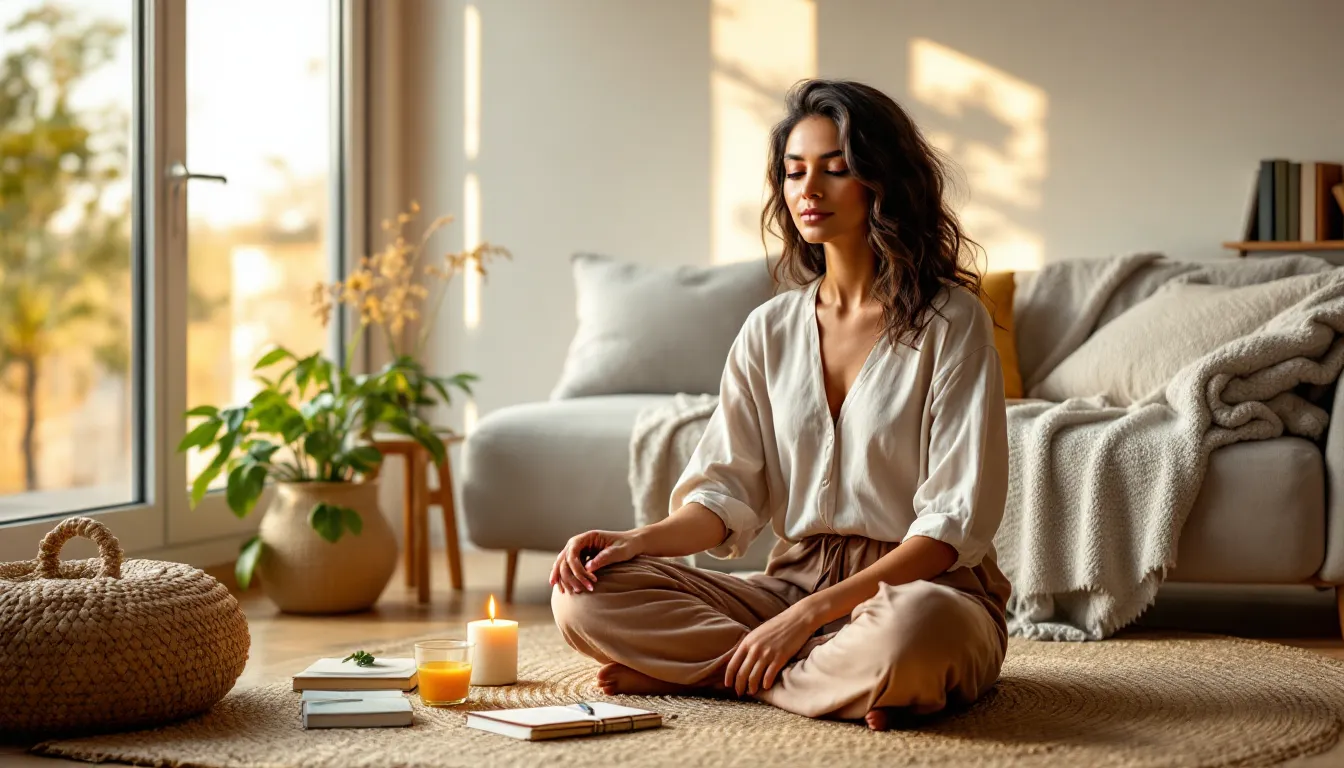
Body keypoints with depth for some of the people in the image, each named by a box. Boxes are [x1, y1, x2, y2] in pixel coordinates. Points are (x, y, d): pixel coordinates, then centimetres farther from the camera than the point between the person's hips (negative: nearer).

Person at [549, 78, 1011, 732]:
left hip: (924, 586, -5)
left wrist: (810, 613, -21)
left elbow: (954, 520, -12)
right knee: (584, 596, -14)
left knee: (911, 627, -43)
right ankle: (857, 680, -15)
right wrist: (638, 541, -16)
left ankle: (709, 671, -15)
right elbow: (728, 492, 7)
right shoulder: (768, 332, 10)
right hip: (795, 578, 5)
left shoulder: (950, 321, -6)